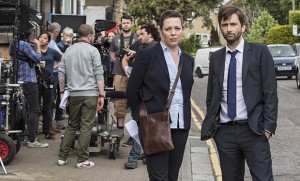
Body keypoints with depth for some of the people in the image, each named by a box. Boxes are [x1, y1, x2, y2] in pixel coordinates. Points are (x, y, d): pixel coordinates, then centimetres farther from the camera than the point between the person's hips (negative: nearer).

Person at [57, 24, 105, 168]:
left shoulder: (69, 51, 11)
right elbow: (98, 74, -9)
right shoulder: (92, 50, -4)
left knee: (72, 126, 14)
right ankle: (82, 160, 1)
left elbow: (61, 73, 11)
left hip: (74, 94, 5)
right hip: (90, 94, -5)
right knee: (86, 127, -1)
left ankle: (62, 157, 13)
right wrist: (101, 95, -7)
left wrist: (62, 91, 19)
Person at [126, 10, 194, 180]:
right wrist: (142, 118, 0)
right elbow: (132, 90, -2)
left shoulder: (188, 60, 13)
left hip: (181, 126, 5)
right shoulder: (147, 55, -3)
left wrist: (185, 118, 11)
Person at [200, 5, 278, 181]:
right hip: (224, 132, 4)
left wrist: (268, 127, -10)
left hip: (253, 130, -4)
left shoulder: (260, 52, -1)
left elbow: (270, 92, -4)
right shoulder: (216, 57, 11)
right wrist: (211, 125, 8)